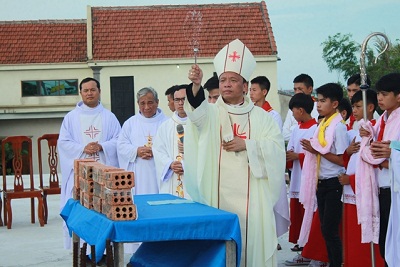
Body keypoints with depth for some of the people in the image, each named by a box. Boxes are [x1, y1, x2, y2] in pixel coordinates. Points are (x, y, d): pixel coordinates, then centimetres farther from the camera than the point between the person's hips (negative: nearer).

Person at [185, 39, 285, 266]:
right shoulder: (211, 113, 5)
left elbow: (276, 147, 1)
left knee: (252, 237, -3)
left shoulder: (260, 116, 9)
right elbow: (198, 113, -19)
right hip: (219, 193, 0)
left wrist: (246, 145, -12)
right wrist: (196, 86, -38)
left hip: (250, 194, 0)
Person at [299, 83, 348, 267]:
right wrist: (311, 149, -1)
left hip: (333, 183, -8)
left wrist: (317, 150, -15)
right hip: (321, 183, 8)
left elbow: (342, 160, -17)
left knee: (330, 230, -5)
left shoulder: (338, 126, -13)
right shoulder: (322, 125, 10)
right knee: (325, 229, 12)